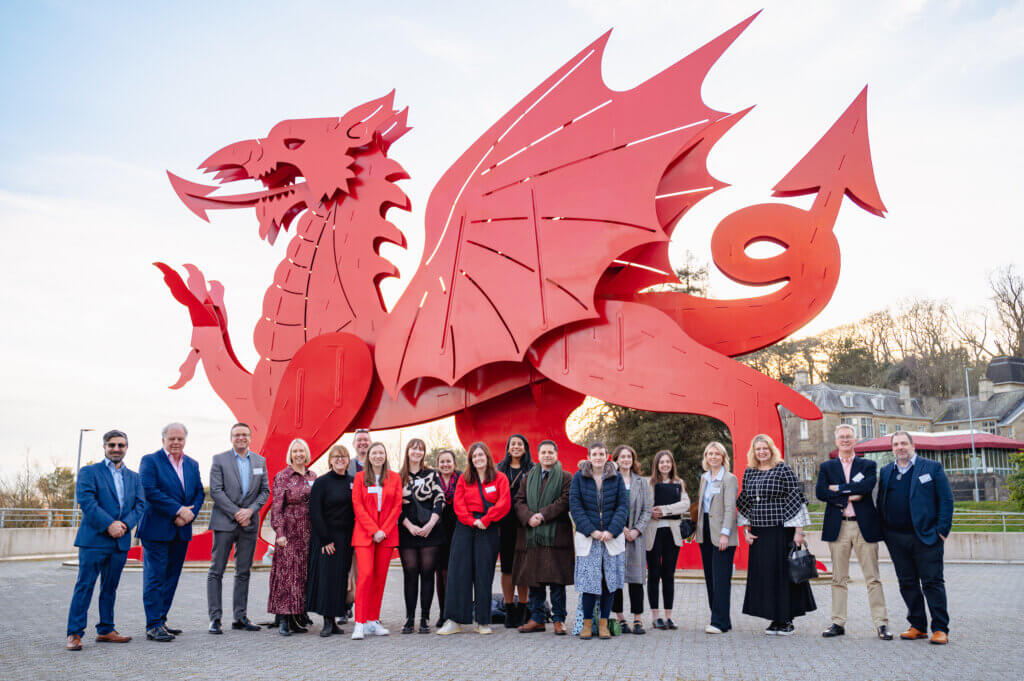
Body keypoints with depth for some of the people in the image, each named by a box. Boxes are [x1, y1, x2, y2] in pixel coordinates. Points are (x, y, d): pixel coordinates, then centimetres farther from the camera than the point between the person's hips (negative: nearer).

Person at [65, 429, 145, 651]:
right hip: (94, 539, -5)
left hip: (120, 541, 5)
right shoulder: (89, 472, 1)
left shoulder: (133, 477, 16)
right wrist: (109, 524, -19)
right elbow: (86, 501, -11)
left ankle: (105, 630, 18)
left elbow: (140, 504, 9)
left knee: (110, 587, 11)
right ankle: (74, 633, 0)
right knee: (85, 585, -5)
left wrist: (125, 524, -10)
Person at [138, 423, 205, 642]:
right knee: (155, 577, -4)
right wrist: (178, 510, -19)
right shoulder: (150, 461, -5)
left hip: (181, 531, 6)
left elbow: (200, 492, 12)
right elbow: (149, 491, -16)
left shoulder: (192, 464, 14)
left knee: (171, 577, 11)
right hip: (157, 530, -6)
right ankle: (153, 626, -1)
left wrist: (190, 513, -7)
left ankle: (161, 621, 20)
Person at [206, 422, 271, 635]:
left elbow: (265, 490, 8)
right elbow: (216, 491, -7)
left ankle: (240, 617, 13)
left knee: (243, 572, 8)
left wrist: (250, 510, -8)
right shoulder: (219, 460, 0)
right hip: (224, 522, -3)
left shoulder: (260, 461, 11)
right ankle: (215, 618, 2)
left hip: (249, 523, 4)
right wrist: (236, 513, -12)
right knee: (216, 571, -2)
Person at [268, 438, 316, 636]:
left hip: (309, 532, 5)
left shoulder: (313, 477, 12)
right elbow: (276, 506, -6)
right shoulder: (282, 476, -1)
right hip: (290, 531, -5)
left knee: (304, 573, 5)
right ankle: (283, 619, -3)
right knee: (287, 571, -6)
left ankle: (297, 618, 12)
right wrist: (280, 532, -14)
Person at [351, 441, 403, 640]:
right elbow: (358, 506, -2)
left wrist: (384, 531, -7)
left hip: (387, 534, 2)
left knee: (380, 576, 4)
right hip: (364, 532, -2)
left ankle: (373, 621, 13)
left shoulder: (394, 478, 8)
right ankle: (359, 623, -9)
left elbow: (397, 506, 4)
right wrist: (373, 530, -10)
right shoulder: (360, 477, 4)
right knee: (366, 574, -13)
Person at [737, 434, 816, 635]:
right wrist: (746, 530, 9)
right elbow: (744, 503, 16)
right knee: (763, 574, 5)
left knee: (783, 572, -1)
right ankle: (776, 619, 15)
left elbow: (796, 499, -7)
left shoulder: (783, 469, -4)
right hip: (759, 533, 5)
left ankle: (787, 620, 9)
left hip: (781, 530, -5)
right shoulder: (749, 473, 11)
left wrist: (798, 531, -11)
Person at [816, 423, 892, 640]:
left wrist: (838, 488, -10)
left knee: (872, 578, 1)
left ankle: (881, 623, 5)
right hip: (838, 527, 1)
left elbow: (867, 486, -12)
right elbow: (820, 492, -4)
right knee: (839, 579, 6)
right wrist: (849, 497, -11)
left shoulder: (868, 465, 9)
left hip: (864, 526, -1)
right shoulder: (826, 466, 11)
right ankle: (838, 623, 12)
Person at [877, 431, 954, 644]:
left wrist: (942, 530, -8)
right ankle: (918, 626, 17)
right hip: (896, 538, 4)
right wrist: (883, 533, 7)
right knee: (907, 583, 8)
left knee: (933, 582, -2)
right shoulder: (886, 472, 14)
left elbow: (946, 500, -1)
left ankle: (940, 629, 4)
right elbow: (881, 502, 15)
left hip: (925, 536, -4)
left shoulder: (932, 467, 3)